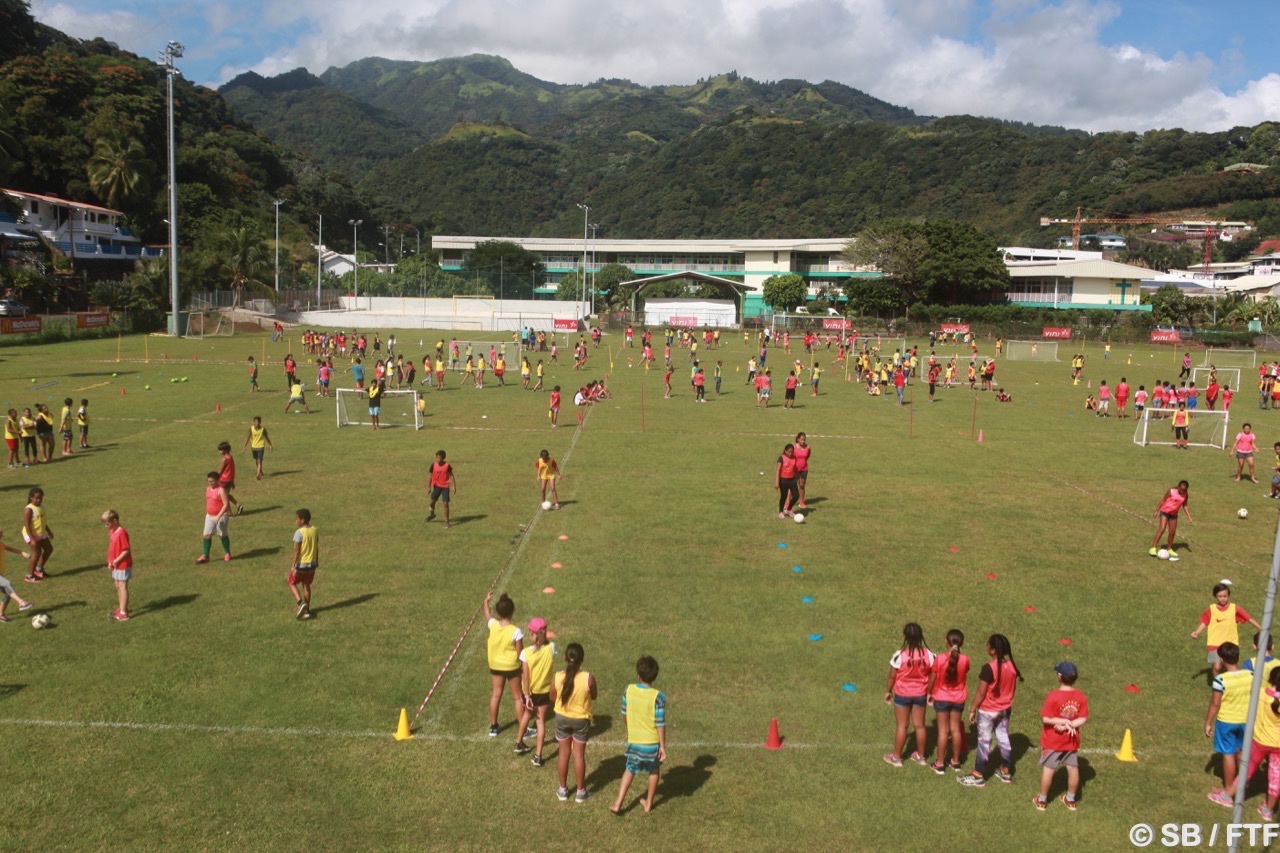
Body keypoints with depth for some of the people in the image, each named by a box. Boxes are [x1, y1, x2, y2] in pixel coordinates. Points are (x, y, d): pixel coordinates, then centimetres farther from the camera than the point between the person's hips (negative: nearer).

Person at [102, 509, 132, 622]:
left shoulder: (122, 533, -21)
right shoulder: (112, 531, 8)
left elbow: (126, 550, -21)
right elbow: (112, 548, 15)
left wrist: (117, 560, -20)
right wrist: (110, 561, 6)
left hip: (123, 565, -9)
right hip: (116, 565, 9)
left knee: (122, 587, -5)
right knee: (118, 586, 18)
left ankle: (123, 613, -2)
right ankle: (121, 607, 31)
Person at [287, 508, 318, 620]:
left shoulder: (299, 532, -18)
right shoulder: (315, 531, 2)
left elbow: (296, 551, -19)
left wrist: (293, 565, -16)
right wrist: (316, 562, 19)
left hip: (300, 564, -6)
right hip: (312, 564, 6)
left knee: (292, 583, 11)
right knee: (306, 585, 18)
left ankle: (301, 603, -8)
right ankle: (306, 609, 22)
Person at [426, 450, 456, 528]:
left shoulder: (447, 465, -13)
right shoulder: (434, 465, -7)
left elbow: (451, 476, -4)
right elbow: (431, 476, 5)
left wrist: (454, 486, -8)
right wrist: (430, 486, 10)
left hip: (445, 487, -2)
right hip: (437, 486, 3)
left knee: (446, 503, -7)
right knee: (432, 501, 3)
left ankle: (446, 522, 2)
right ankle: (431, 514, 36)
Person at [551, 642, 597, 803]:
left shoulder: (558, 678, -20)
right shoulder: (588, 678, -24)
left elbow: (552, 698, -2)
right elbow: (593, 697, -5)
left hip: (562, 718, 1)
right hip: (581, 720, -1)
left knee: (563, 753, 16)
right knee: (579, 755, 12)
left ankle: (563, 789, 28)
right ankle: (581, 792, 24)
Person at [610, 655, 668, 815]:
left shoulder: (628, 690, -10)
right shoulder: (658, 696, -20)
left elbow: (624, 714, 3)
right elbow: (660, 724, -17)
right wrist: (663, 746, -8)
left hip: (633, 741, 2)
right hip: (652, 742, -2)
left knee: (630, 770, 21)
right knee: (654, 771, 23)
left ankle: (618, 804, 15)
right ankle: (648, 803, 32)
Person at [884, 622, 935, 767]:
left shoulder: (899, 655, -23)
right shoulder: (928, 654, -14)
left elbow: (892, 676, -11)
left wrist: (888, 691, 5)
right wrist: (929, 692, 13)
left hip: (902, 694, -3)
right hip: (920, 694, 3)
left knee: (901, 726, 10)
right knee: (919, 725, 17)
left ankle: (896, 757, 22)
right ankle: (921, 756, 32)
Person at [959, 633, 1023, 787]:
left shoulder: (988, 668, -27)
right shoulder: (1012, 665, -7)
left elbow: (981, 693, -20)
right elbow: (1013, 689, 6)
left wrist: (973, 710, -8)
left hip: (987, 711, -6)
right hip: (1004, 710, 6)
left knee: (984, 742, 4)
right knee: (1003, 739, 19)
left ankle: (978, 776, 14)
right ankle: (1006, 772, 32)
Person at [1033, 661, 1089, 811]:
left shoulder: (1053, 696, -23)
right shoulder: (1081, 697, -9)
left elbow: (1045, 718, -23)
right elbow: (1083, 719, -8)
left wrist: (1064, 721, -15)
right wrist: (1069, 725, -14)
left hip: (1052, 741, -4)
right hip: (1071, 740, 4)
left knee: (1047, 769, 9)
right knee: (1073, 769, 17)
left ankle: (1042, 801, 21)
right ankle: (1071, 800, 32)